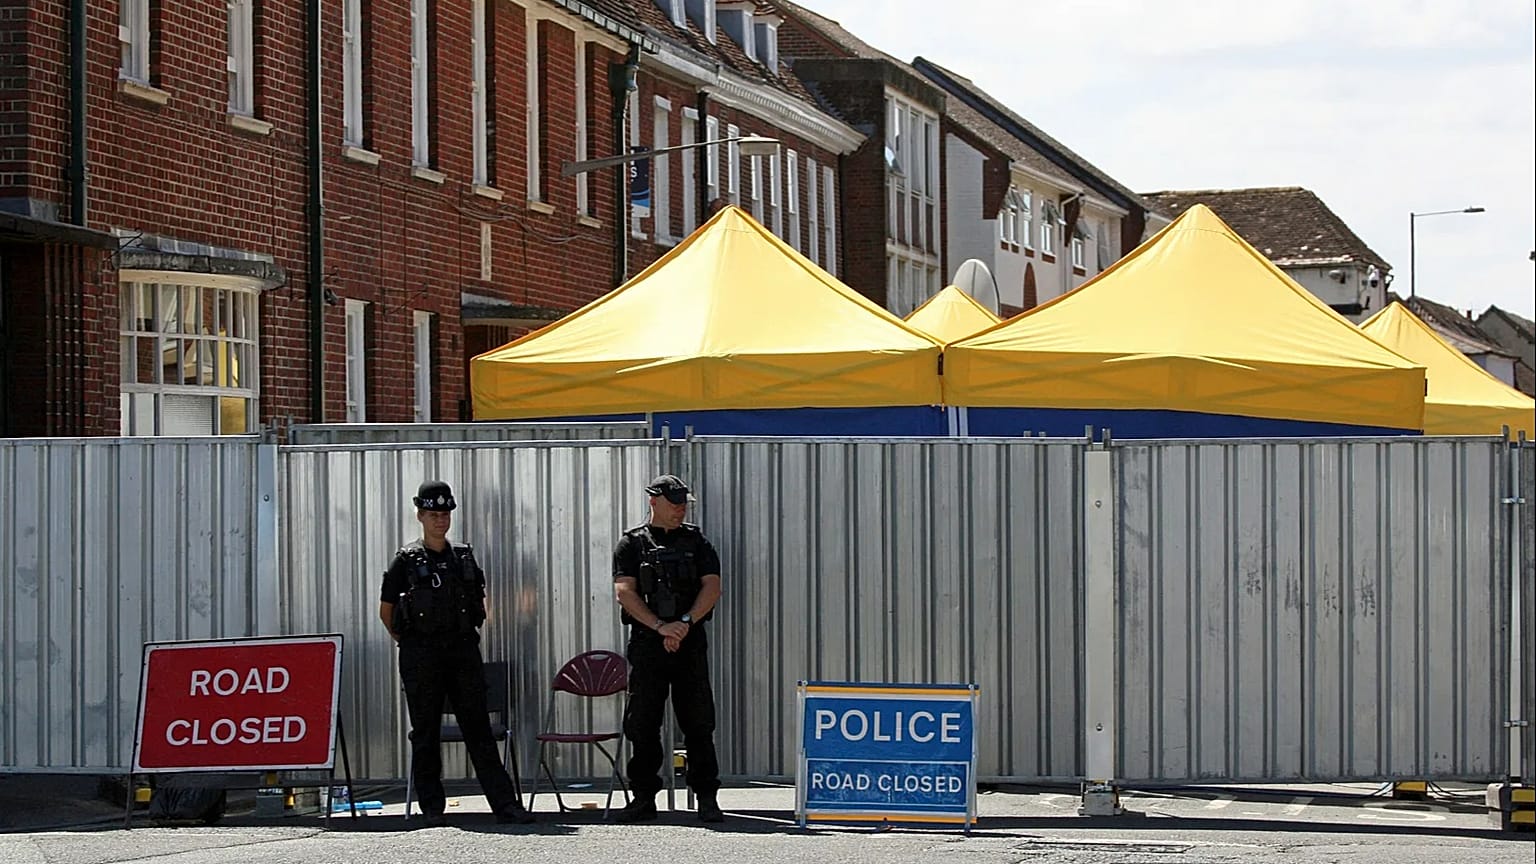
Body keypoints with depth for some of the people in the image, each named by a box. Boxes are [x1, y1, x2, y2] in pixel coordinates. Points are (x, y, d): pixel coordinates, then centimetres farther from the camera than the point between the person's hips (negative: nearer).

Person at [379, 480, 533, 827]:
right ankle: (432, 806, 9)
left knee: (478, 727, 0)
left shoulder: (465, 557, 10)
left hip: (463, 650, 2)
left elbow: (480, 601, 22)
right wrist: (409, 642, 7)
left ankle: (504, 802, -4)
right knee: (425, 732, 2)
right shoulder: (407, 560, 0)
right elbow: (386, 611, 7)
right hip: (421, 655, -2)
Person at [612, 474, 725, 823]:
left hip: (690, 642, 1)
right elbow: (624, 592, -5)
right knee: (642, 723, 2)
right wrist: (660, 627, -16)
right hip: (646, 643, -1)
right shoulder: (631, 544, 6)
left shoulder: (695, 542, 11)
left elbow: (712, 587, 1)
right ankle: (644, 797, 10)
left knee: (698, 722, 0)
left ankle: (707, 797, 3)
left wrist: (685, 623, -14)